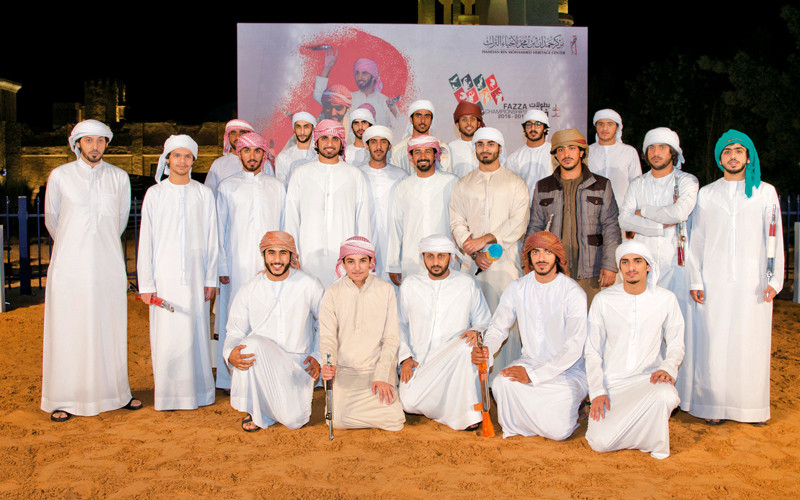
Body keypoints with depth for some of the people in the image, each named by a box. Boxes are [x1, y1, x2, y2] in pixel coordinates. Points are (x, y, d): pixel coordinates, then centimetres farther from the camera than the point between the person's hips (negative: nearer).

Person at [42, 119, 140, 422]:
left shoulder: (119, 178, 6)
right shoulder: (60, 176, 1)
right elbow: (51, 219, 13)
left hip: (108, 264, 2)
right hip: (69, 265, -2)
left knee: (111, 329, 6)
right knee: (67, 331, 1)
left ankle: (116, 392, 17)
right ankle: (63, 399, 10)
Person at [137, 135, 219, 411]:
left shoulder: (204, 194, 6)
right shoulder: (155, 194, 4)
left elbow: (211, 238, 7)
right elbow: (146, 240, 3)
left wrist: (210, 278, 4)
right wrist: (146, 283, -2)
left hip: (195, 274, 1)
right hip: (164, 274, -1)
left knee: (195, 331, 3)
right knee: (165, 333, -1)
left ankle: (196, 388, 15)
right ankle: (165, 391, 9)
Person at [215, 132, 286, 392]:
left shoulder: (277, 186, 12)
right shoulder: (227, 187, 8)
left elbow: (285, 227, 13)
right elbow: (220, 230, 8)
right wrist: (222, 267, 1)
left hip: (270, 264, 1)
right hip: (237, 266, -1)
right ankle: (233, 378, 8)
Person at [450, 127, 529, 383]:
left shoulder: (515, 183, 9)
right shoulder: (463, 185, 16)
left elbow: (518, 223, -2)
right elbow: (457, 222, 6)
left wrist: (484, 239, -10)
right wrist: (475, 253, -8)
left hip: (506, 260, -2)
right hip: (472, 263, 2)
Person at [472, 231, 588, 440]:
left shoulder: (574, 293, -13)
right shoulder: (517, 288, 1)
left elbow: (574, 347, -17)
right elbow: (499, 326, 2)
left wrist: (533, 374, -20)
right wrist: (486, 349, -22)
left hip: (567, 371, -3)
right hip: (530, 363, 3)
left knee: (557, 431, -21)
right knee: (501, 383, -29)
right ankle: (515, 425, 2)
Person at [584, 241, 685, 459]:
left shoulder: (666, 299, 1)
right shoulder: (603, 300, -2)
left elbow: (676, 345, 8)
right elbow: (592, 352, 1)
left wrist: (668, 368, -14)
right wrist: (597, 392, -10)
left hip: (649, 378, 1)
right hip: (612, 382, 0)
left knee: (665, 395, -36)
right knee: (600, 443, -21)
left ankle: (656, 446, -4)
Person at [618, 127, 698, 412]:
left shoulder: (687, 182, 6)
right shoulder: (637, 184, 15)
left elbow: (680, 211, -14)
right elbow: (624, 219, 0)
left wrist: (644, 212, -2)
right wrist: (662, 225, -9)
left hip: (677, 262, -2)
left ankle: (681, 395, 3)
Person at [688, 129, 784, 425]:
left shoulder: (765, 192, 10)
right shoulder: (706, 194, 11)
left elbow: (775, 238, 7)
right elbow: (696, 240, 10)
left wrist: (775, 279, -2)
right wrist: (695, 280, 2)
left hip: (752, 282, 0)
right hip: (715, 282, 0)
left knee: (752, 342, 1)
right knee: (714, 343, -1)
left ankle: (753, 406, 13)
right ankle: (714, 405, 7)